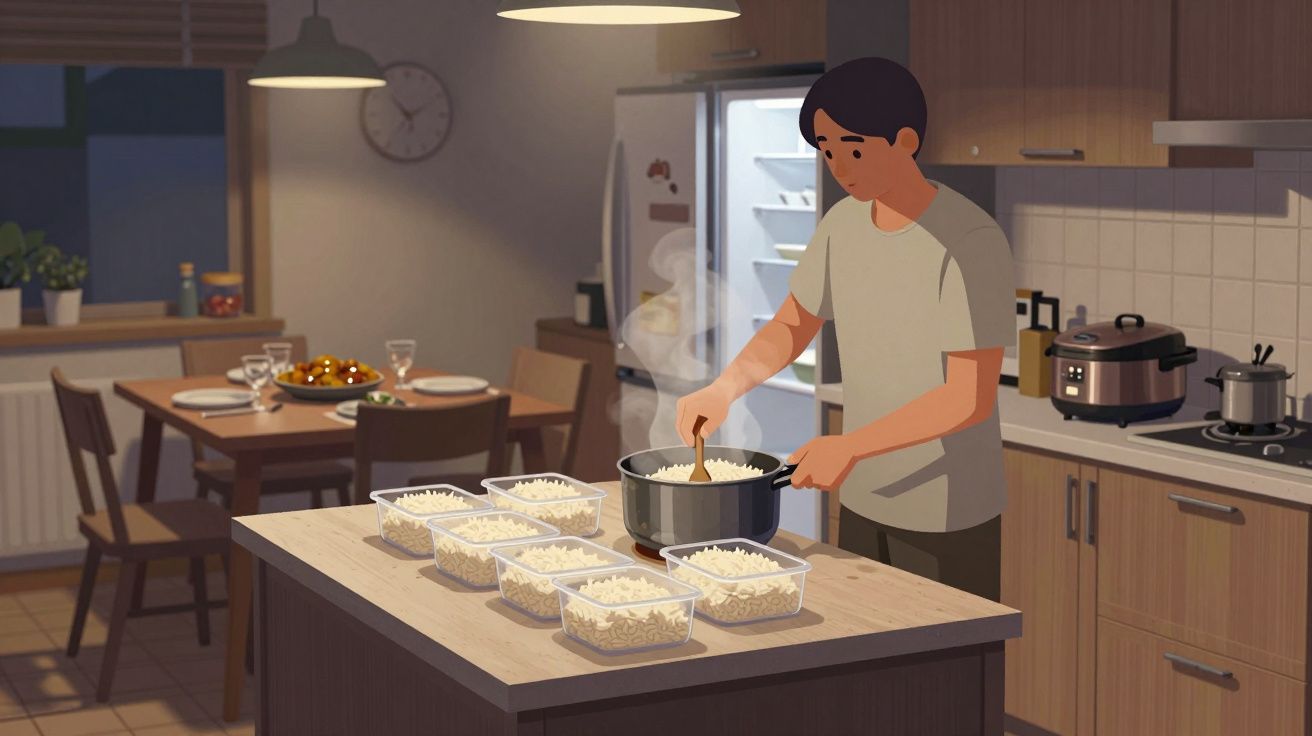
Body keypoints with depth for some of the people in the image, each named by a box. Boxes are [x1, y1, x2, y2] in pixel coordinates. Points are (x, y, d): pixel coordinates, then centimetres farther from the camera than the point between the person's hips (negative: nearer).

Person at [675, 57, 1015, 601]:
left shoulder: (969, 243, -20)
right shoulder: (842, 225, 2)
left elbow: (970, 399, -22)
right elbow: (794, 324, 13)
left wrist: (850, 447, -24)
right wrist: (722, 390, -3)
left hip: (946, 519, -6)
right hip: (861, 503, 7)